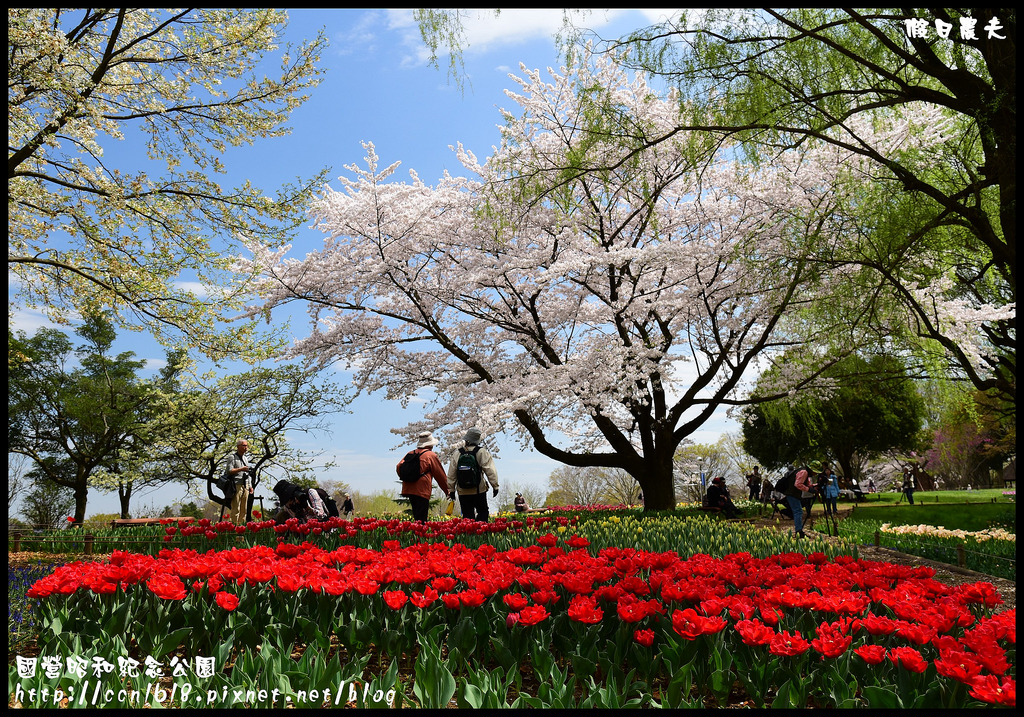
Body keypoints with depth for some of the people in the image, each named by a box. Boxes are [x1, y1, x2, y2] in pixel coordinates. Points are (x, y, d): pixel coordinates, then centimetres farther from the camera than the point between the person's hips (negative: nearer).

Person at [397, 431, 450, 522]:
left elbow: (399, 467, 7)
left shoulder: (410, 454, 13)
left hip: (409, 489, 6)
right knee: (421, 519, -6)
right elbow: (440, 475, 2)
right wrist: (447, 491, 13)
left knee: (416, 517, 15)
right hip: (422, 491, -6)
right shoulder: (431, 455, -2)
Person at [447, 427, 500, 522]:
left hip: (463, 492, 2)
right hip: (479, 491, -2)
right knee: (482, 512, 11)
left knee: (467, 515, 9)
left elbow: (451, 473, 4)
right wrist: (495, 486, 0)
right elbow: (490, 471, -8)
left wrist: (452, 489, 13)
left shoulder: (457, 453, 0)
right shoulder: (482, 452, -8)